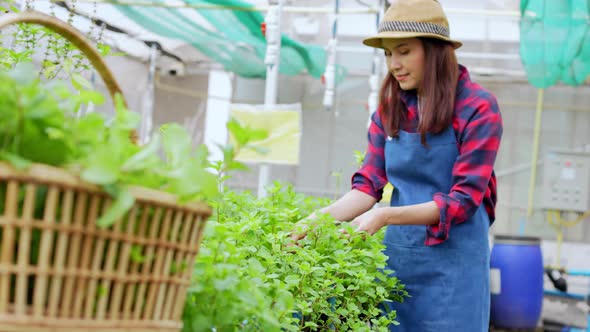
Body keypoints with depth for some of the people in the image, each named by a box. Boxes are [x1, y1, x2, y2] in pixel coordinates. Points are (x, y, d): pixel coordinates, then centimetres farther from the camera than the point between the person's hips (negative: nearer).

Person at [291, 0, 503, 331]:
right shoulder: (390, 107, 4)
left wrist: (385, 216, -25)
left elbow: (463, 199, -15)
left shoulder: (478, 107, -11)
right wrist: (323, 216, -18)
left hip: (452, 258, -4)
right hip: (398, 251, 5)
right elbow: (369, 185, 0)